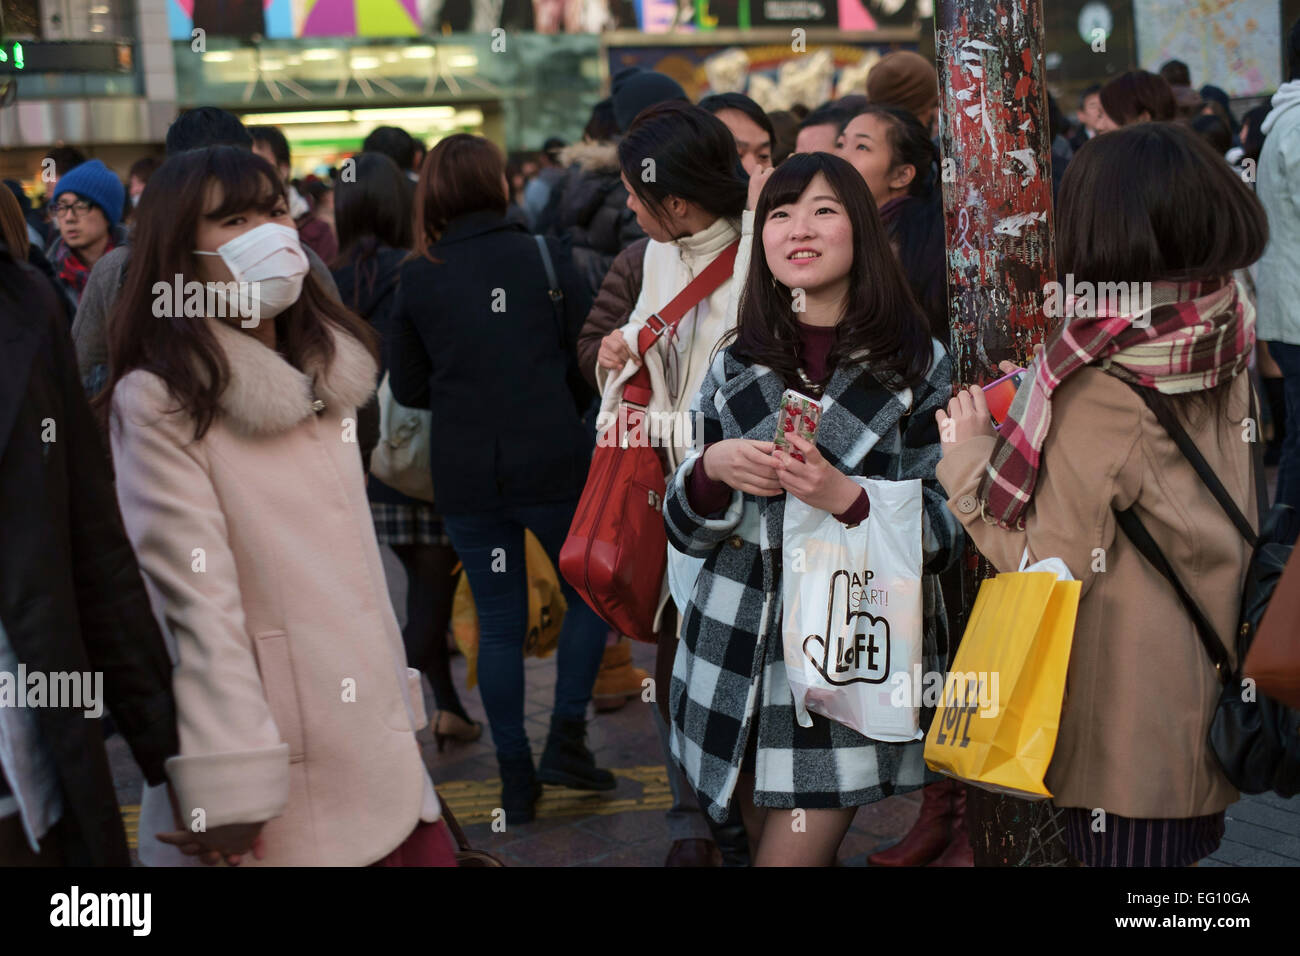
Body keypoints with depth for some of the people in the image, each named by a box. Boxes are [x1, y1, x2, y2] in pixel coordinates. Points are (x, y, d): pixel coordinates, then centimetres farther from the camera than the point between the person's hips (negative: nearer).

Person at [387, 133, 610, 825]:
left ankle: (515, 779, 14)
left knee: (499, 623, 10)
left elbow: (407, 389, 6)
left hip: (465, 476, 2)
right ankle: (565, 739, 9)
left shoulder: (417, 279, 1)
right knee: (589, 595, 18)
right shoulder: (545, 257, -4)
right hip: (553, 462, -2)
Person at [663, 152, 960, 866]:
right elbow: (687, 534, 9)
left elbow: (947, 533, -5)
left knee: (792, 855, -6)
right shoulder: (737, 366, 7)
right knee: (767, 845, 13)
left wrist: (847, 498, -21)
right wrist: (713, 470, -12)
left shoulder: (917, 366, -2)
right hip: (739, 649, 4)